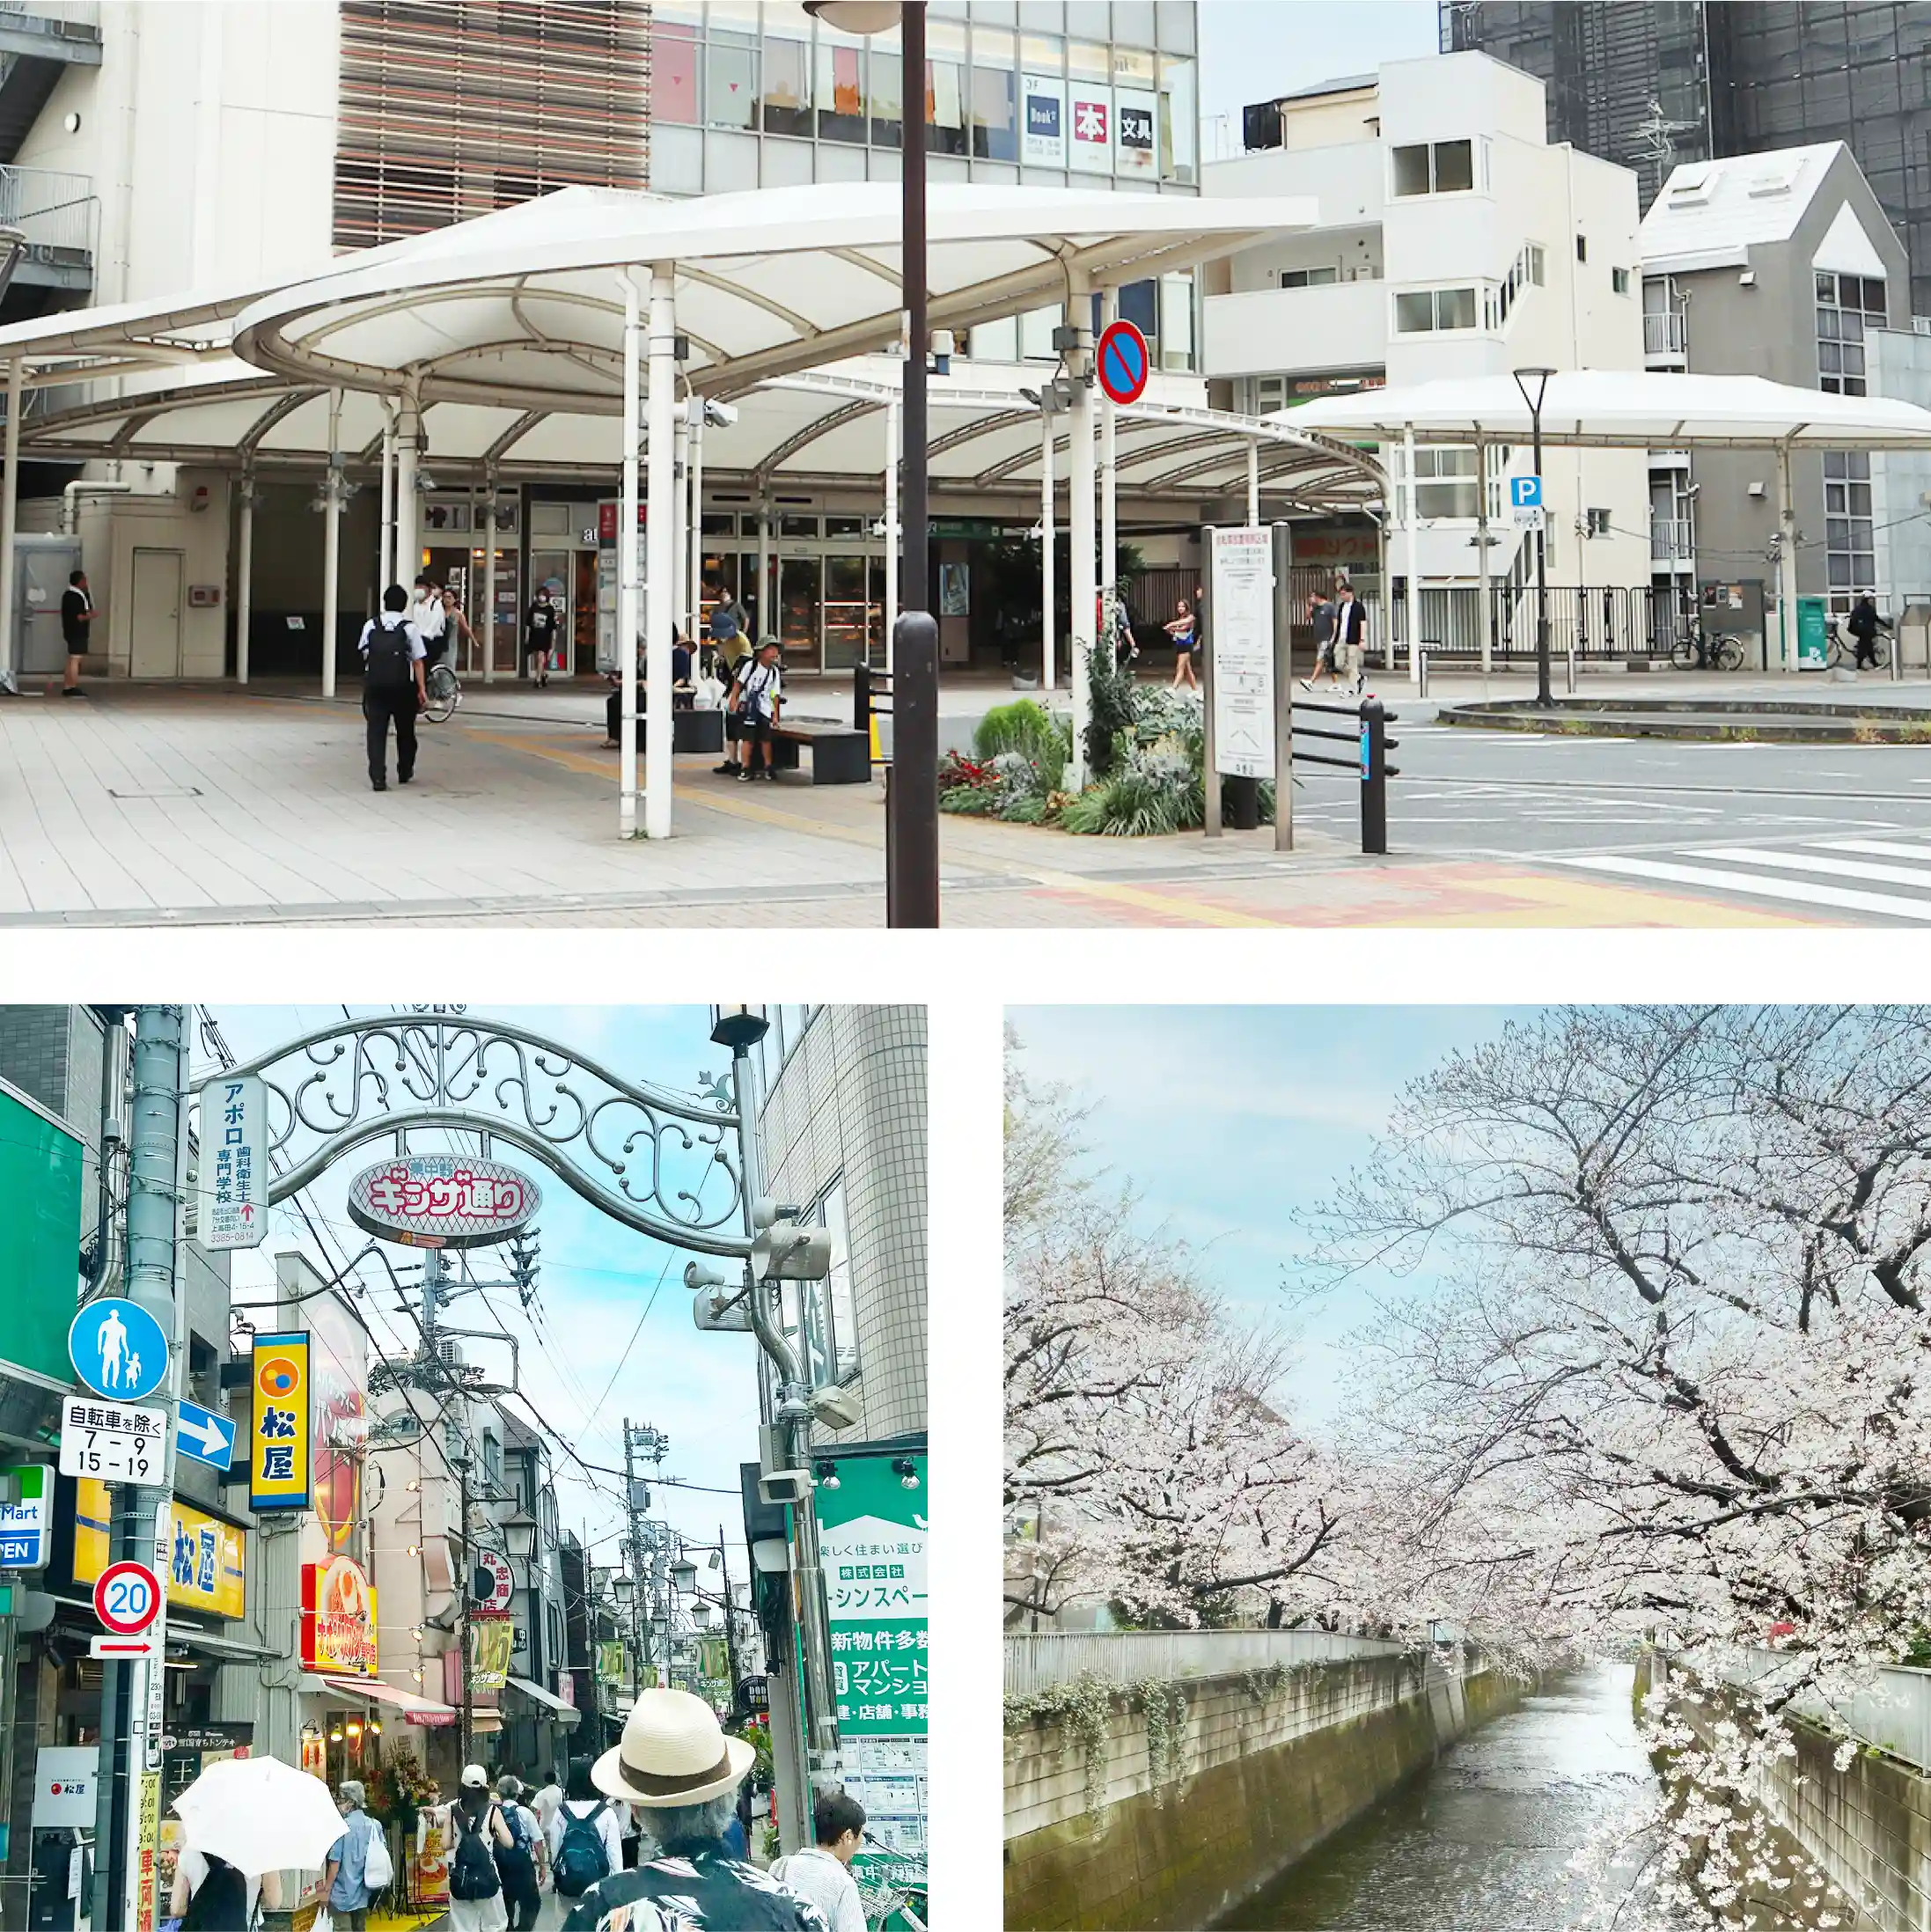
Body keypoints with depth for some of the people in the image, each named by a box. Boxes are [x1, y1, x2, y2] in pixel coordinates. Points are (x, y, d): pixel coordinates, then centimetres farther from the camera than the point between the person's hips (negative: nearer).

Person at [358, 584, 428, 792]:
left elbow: (365, 655, 8)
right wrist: (421, 689, -4)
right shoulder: (409, 628, -4)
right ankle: (405, 772, 32)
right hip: (403, 686, -1)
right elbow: (417, 661, -6)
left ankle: (377, 778, -12)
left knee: (376, 731, 0)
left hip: (375, 684, 1)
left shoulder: (370, 626, 4)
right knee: (405, 730, 17)